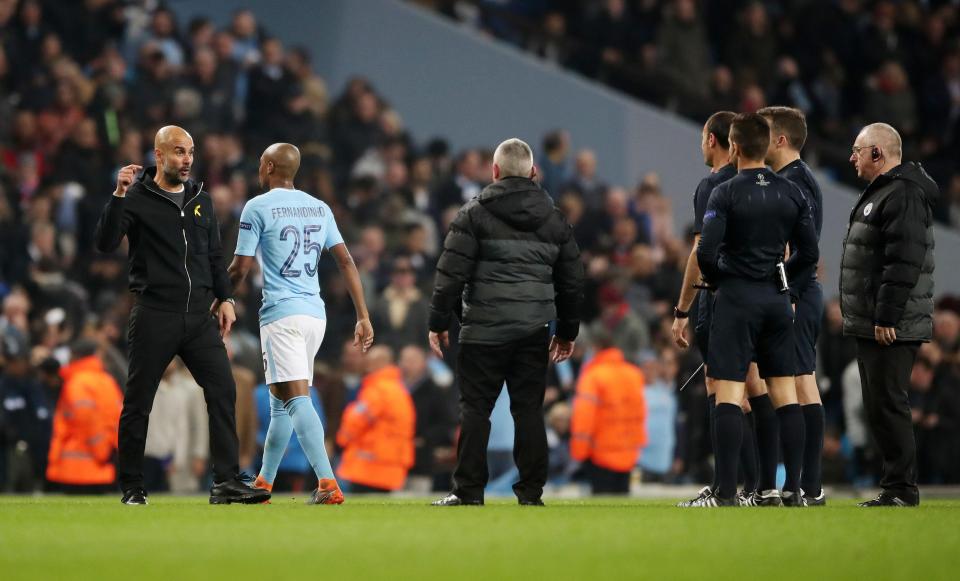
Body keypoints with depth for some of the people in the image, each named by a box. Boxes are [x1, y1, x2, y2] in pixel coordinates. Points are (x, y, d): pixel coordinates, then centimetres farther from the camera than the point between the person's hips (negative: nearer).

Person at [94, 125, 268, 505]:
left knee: (223, 391, -8)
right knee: (138, 402, 1)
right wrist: (119, 195, -23)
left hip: (199, 317, 4)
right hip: (155, 315, -4)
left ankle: (226, 482, -9)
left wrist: (224, 297, 10)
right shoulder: (137, 199, -2)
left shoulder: (201, 200, 15)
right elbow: (105, 243, -15)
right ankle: (132, 487, 12)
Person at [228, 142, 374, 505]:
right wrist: (363, 317, 8)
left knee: (296, 399, -14)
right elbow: (346, 261, 8)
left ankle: (328, 484, -28)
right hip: (315, 315, 7)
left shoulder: (257, 207, -4)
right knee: (280, 403, 18)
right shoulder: (319, 208, 13)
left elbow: (240, 269, -5)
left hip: (281, 315, -7)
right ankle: (263, 485, 26)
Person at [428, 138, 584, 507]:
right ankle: (531, 493, 5)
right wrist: (567, 331, 25)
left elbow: (451, 273, -7)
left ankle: (469, 491, -2)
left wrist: (438, 323, -1)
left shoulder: (475, 214, -2)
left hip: (485, 330, -4)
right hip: (534, 332, 4)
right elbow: (572, 279, 16)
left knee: (475, 408, 0)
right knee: (529, 409, 6)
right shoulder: (553, 219, 12)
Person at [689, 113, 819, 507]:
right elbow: (810, 253, 6)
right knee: (785, 395, 8)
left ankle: (726, 494, -12)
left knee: (729, 396, -6)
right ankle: (793, 490, 8)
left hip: (737, 298, -5)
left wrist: (717, 279, 4)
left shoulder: (725, 194, -10)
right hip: (778, 300, 5)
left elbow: (706, 253, -16)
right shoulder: (792, 193, 5)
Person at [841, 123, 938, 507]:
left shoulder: (903, 196, -16)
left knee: (888, 405, -10)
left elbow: (903, 263, -24)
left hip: (891, 330, -11)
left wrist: (886, 318, -25)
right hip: (872, 326, 11)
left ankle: (901, 490, -7)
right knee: (879, 407, 12)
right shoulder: (880, 193, 19)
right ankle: (896, 487, 16)